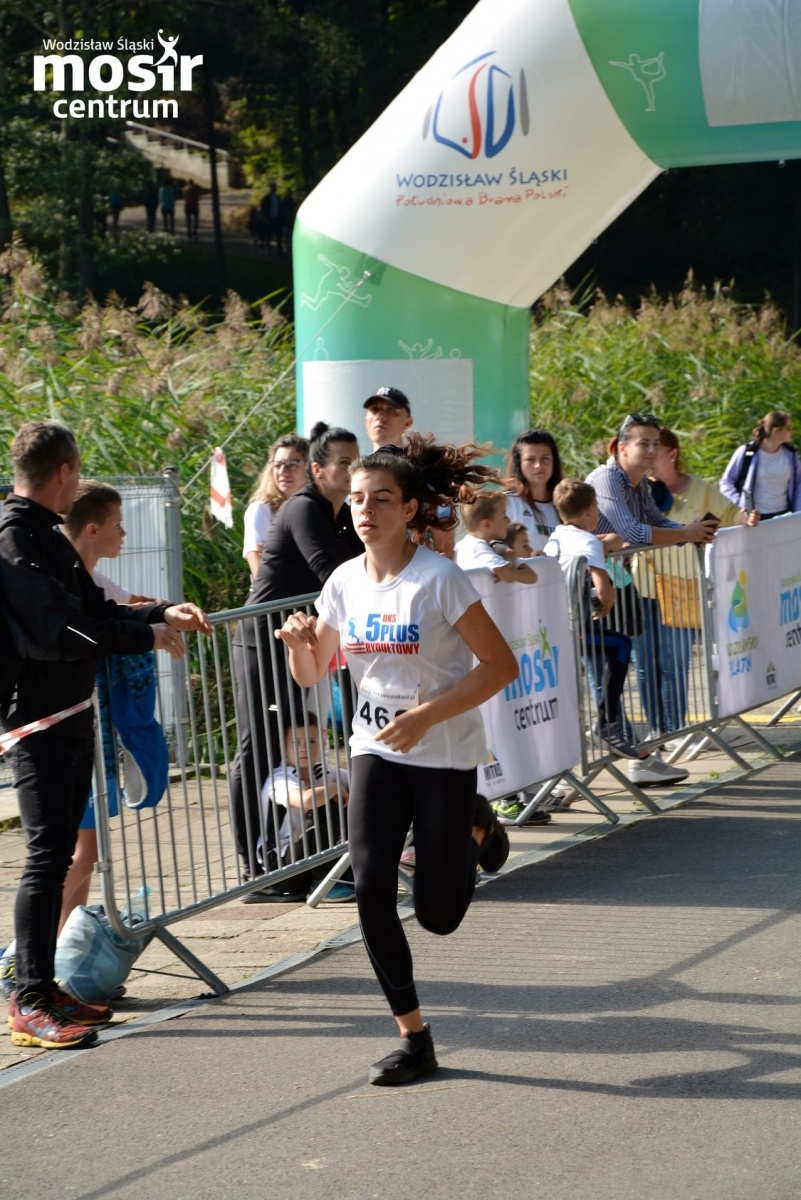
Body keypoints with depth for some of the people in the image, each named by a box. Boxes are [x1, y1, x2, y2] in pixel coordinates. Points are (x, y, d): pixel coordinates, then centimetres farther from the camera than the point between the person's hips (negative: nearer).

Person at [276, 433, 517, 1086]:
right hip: (376, 751, 4)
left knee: (439, 915, 1)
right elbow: (313, 674, 9)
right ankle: (413, 1039, 0)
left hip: (444, 754, -4)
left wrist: (426, 716, -23)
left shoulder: (439, 579, -16)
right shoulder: (345, 582, 0)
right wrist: (298, 642, -14)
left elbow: (501, 665, -16)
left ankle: (476, 827, 35)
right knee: (371, 890, -12)